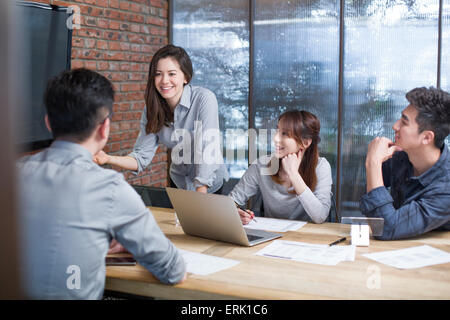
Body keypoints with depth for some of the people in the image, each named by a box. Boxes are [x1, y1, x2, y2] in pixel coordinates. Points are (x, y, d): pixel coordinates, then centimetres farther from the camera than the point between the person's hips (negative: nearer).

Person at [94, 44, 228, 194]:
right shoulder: (152, 109, -8)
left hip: (210, 185, -4)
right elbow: (142, 156, -12)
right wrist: (108, 159, -29)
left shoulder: (204, 99, -23)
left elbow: (207, 152, -27)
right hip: (179, 183, 4)